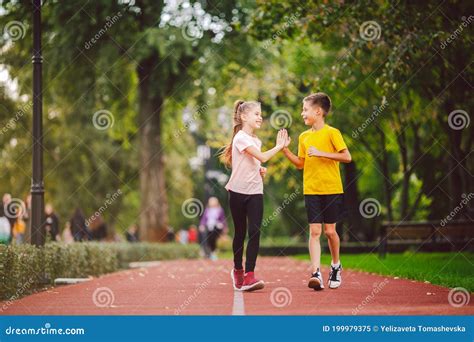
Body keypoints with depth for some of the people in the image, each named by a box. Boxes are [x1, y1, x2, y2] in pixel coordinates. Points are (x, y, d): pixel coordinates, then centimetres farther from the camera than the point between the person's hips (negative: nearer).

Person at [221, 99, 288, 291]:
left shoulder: (256, 140, 15)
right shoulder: (241, 138, -11)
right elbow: (262, 157, -22)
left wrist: (261, 170, 8)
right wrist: (279, 146, -11)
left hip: (255, 192, 5)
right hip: (238, 191, -5)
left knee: (255, 232, -9)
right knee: (240, 232, 6)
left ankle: (249, 276, -14)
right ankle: (238, 270, 25)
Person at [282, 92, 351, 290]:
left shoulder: (331, 133, -6)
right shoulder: (304, 137, 10)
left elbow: (347, 157, -11)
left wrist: (321, 153, -17)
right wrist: (285, 150, 3)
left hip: (332, 190, -4)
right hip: (311, 190, 4)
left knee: (330, 231, 5)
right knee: (314, 232, -6)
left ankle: (336, 267, 28)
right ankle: (316, 273, -14)